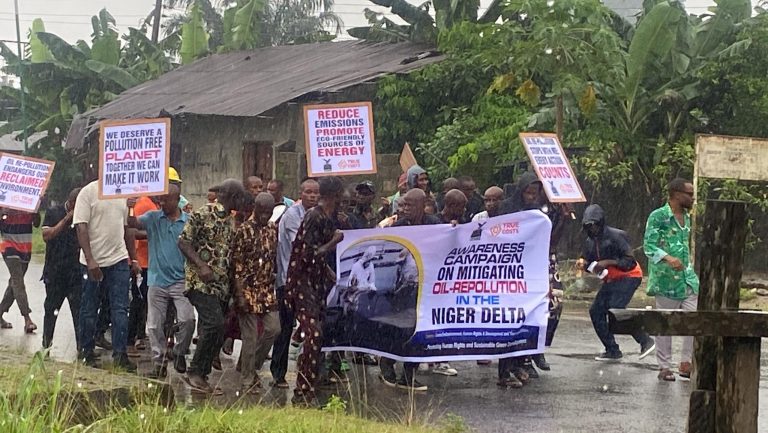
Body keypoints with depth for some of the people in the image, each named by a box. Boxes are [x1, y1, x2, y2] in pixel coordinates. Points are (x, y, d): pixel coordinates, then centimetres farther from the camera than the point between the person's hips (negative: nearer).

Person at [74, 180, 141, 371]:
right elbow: (81, 228, -12)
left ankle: (120, 354, 0)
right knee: (89, 309, 6)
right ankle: (86, 352, 18)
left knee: (120, 308, -2)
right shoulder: (88, 192, -8)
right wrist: (90, 260, -19)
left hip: (119, 261, 4)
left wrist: (134, 258, 12)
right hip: (93, 262, -4)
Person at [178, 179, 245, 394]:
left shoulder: (232, 222, 16)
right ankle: (195, 371, -7)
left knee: (211, 331, 5)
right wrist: (201, 266, -19)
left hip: (222, 283, 8)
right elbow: (184, 241, -9)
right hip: (201, 280, -8)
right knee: (215, 323, -19)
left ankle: (200, 376, 13)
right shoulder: (202, 214, -6)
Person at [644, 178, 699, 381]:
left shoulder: (686, 217, 15)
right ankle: (665, 367, 10)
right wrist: (668, 258, -31)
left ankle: (686, 363, 9)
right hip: (666, 279, -7)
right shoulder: (658, 216, -9)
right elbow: (648, 245, -16)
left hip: (687, 277, 7)